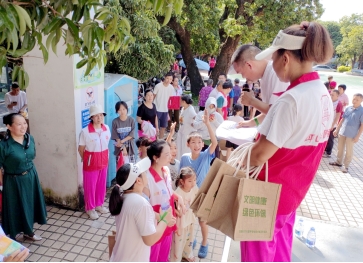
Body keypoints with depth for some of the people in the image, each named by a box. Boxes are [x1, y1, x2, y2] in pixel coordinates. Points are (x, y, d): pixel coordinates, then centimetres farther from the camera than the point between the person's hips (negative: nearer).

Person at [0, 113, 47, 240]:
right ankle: (12, 236, 32)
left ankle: (28, 231, 41)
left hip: (31, 177, 6)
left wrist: (29, 171, 15)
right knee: (15, 208, 9)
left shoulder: (30, 138, -6)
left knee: (30, 204, 19)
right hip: (13, 181, -6)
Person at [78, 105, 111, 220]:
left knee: (102, 184, 17)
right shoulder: (85, 131, -19)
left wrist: (104, 157, 11)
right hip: (91, 162, -4)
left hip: (103, 161, 5)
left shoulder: (107, 128, -4)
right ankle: (90, 208, 28)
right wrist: (87, 160, 0)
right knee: (90, 186, 9)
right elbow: (80, 149, -9)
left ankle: (99, 204, 38)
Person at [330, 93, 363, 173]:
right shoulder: (348, 108, 3)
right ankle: (339, 162, 32)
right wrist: (337, 129, 12)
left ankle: (346, 166, 18)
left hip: (351, 135, -5)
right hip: (342, 132, 5)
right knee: (340, 148, 16)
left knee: (349, 151, 6)